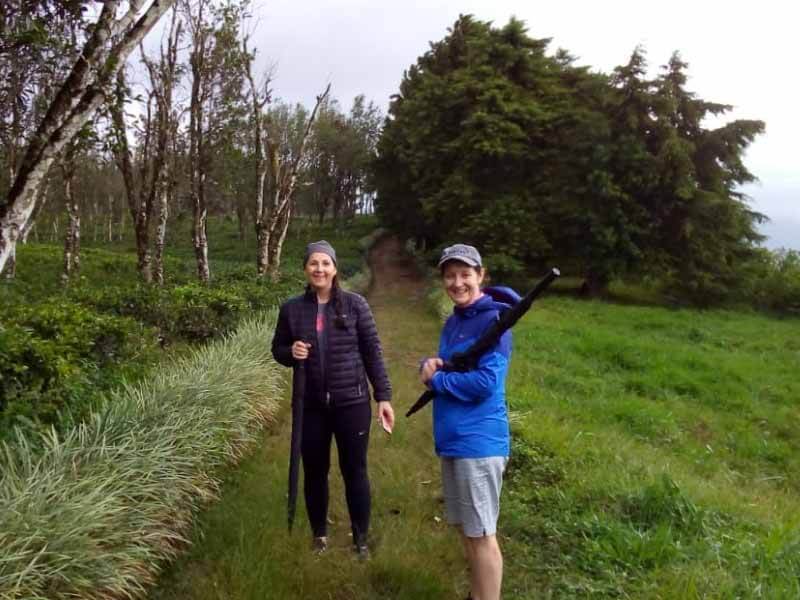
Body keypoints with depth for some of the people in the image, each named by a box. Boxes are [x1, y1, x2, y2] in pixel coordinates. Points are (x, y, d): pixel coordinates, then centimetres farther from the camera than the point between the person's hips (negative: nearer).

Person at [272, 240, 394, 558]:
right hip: (311, 406, 2)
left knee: (354, 470, 8)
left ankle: (360, 536, 26)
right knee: (315, 471, 14)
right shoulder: (292, 308, 0)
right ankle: (319, 533, 34)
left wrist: (383, 396, -5)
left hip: (352, 403, -2)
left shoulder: (355, 304, -5)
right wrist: (291, 353, -13)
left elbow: (372, 353, -2)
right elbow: (277, 350, 10)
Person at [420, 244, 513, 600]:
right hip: (452, 438, 9)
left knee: (481, 534, 1)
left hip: (478, 440, -9)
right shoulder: (453, 322, 12)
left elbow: (484, 383, -22)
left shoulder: (493, 320, -13)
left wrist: (435, 379, -9)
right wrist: (429, 364, -7)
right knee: (466, 529, 19)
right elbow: (442, 371, 17)